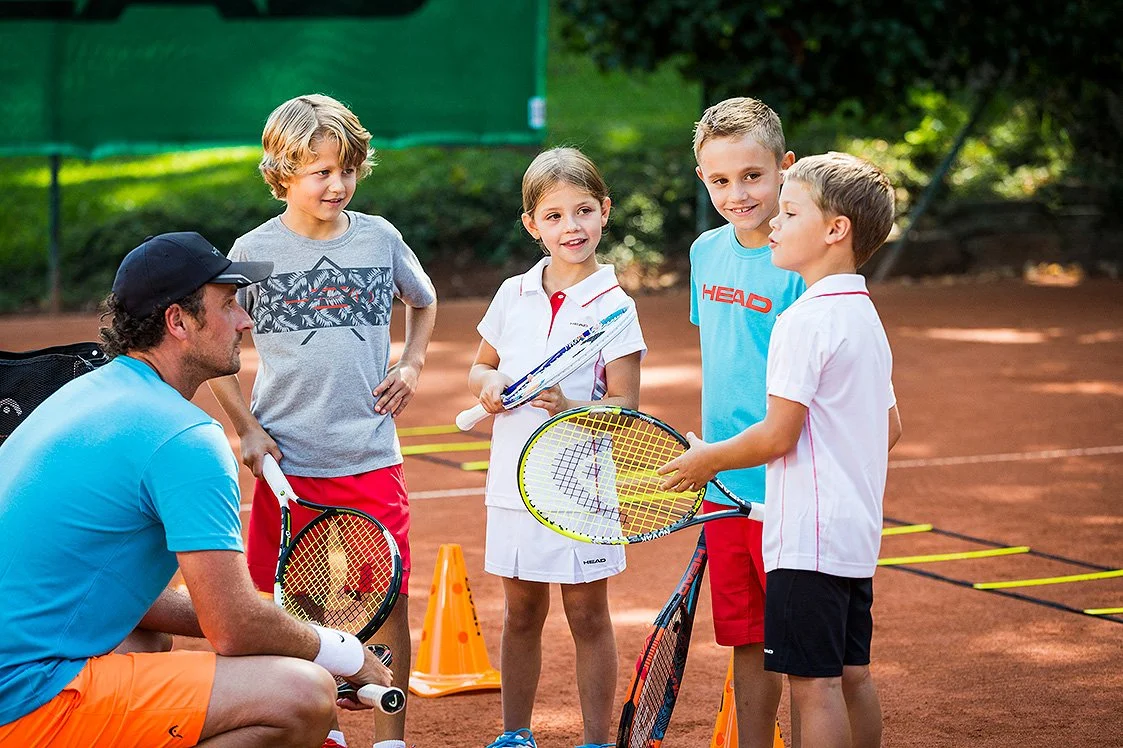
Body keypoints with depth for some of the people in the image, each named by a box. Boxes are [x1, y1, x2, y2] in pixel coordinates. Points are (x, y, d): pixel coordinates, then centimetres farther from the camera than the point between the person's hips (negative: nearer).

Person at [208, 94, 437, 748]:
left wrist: (412, 364, 7)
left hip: (373, 460, 1)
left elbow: (424, 303, 23)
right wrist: (248, 429, -4)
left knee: (390, 601, 2)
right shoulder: (253, 252, -3)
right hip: (288, 464, -1)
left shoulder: (381, 239, 3)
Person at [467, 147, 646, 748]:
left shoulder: (612, 306, -8)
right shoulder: (512, 295, 5)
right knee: (520, 615, 14)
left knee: (587, 617, 5)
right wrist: (490, 383, -5)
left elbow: (624, 405, -11)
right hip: (513, 481, 4)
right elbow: (479, 368, 18)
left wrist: (570, 408, -29)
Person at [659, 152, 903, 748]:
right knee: (851, 675, 14)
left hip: (808, 539, -10)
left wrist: (707, 459, -3)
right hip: (857, 533, 10)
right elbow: (890, 429, 21)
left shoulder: (805, 320, -16)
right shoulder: (866, 316, 13)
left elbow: (778, 436, -18)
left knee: (814, 682, -6)